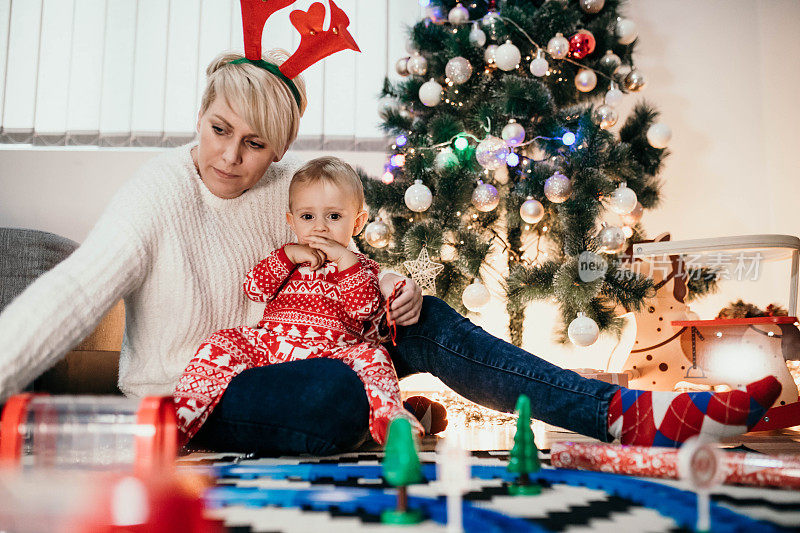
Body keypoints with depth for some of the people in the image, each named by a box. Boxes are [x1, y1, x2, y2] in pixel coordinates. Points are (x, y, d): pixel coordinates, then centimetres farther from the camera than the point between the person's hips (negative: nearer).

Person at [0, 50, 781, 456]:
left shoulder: (287, 188, 1)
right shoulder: (163, 189, -15)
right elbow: (74, 292, -22)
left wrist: (392, 287, -16)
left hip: (267, 364, 6)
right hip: (189, 397, -5)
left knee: (423, 324, -14)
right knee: (338, 390, -36)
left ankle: (635, 412, -16)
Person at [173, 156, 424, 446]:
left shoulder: (362, 267, 19)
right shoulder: (288, 258, 24)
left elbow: (365, 309, -2)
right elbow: (254, 289, 7)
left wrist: (345, 260, -7)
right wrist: (288, 255, -3)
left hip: (331, 352, -2)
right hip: (270, 343, 2)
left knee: (371, 355, -30)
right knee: (221, 344, -18)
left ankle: (388, 420, -48)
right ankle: (180, 416, -26)